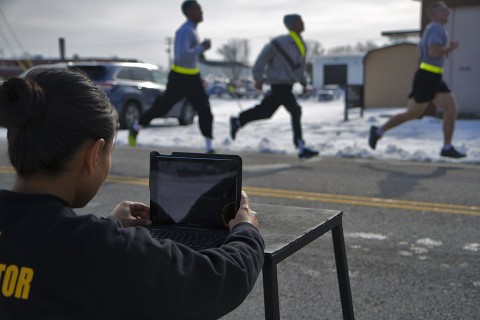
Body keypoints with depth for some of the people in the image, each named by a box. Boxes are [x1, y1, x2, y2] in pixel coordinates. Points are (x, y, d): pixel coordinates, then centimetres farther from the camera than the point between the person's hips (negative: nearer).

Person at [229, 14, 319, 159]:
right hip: (279, 83, -9)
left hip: (288, 84, 9)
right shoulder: (281, 42, -16)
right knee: (295, 111, -16)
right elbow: (264, 56, -11)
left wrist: (303, 82, 14)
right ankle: (301, 148, -14)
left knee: (266, 111, 16)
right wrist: (258, 78, -11)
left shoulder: (301, 44, 8)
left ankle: (237, 121, 33)